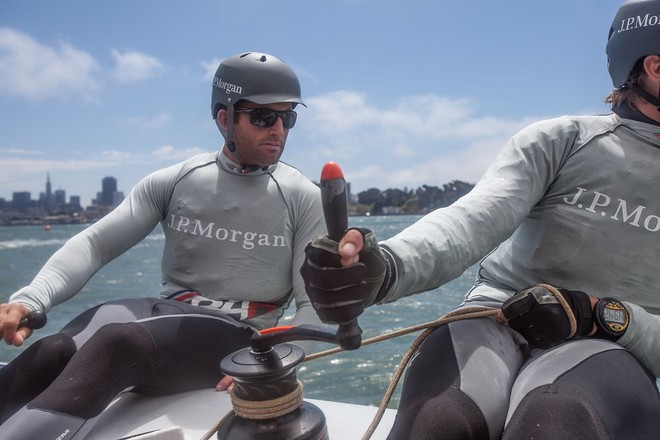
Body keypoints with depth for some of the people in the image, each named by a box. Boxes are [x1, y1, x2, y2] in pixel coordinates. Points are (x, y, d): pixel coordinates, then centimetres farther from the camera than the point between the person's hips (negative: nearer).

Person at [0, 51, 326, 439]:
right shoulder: (174, 182, 6)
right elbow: (97, 242, 3)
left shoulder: (304, 199, 0)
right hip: (163, 310, 3)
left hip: (235, 335, -2)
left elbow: (315, 304, -2)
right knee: (54, 352, -29)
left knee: (116, 343, -34)